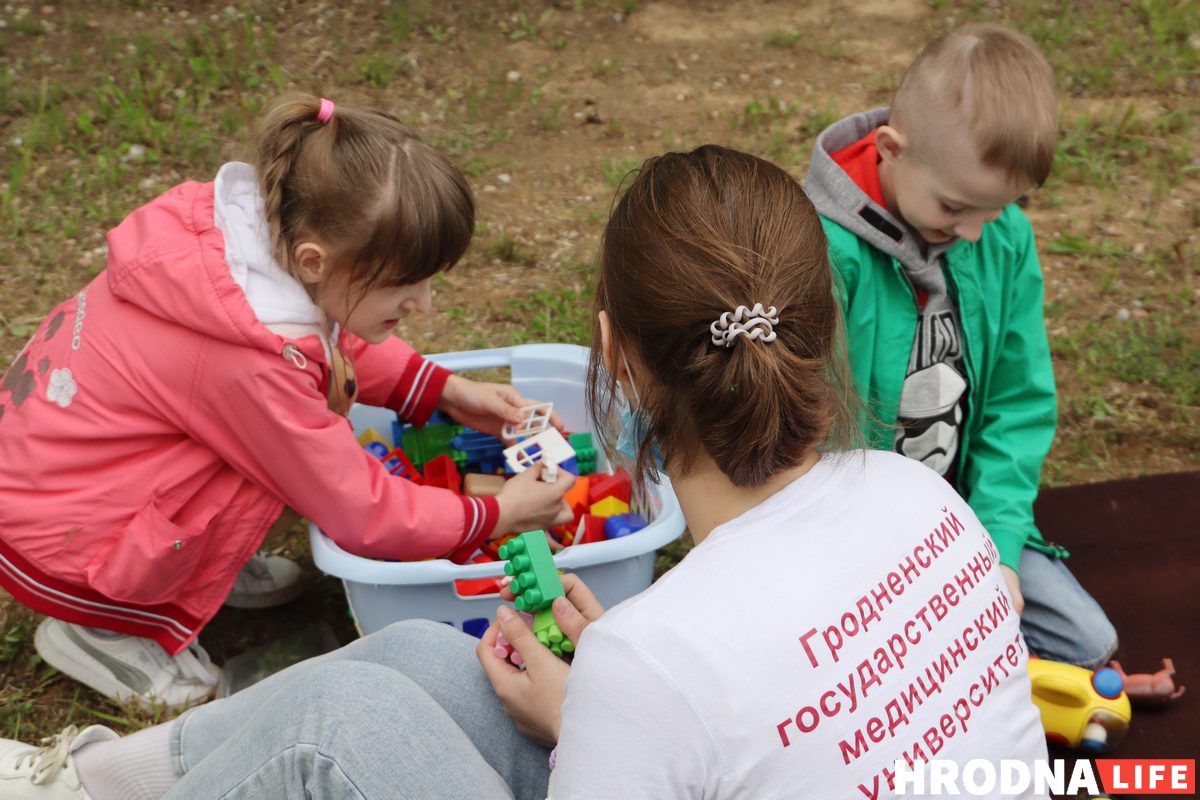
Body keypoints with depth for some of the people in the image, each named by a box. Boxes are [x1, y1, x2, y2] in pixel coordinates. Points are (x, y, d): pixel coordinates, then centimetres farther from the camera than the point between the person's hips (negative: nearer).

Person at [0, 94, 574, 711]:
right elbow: (358, 514, -22)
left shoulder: (257, 225, -11)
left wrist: (446, 392, 2)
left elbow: (340, 343, 10)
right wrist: (495, 516, -11)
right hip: (50, 544, -8)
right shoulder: (253, 366, -34)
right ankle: (104, 629, -6)